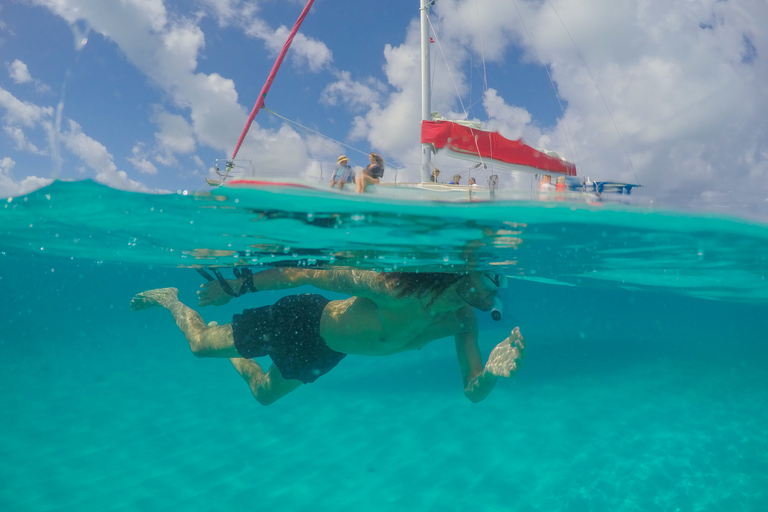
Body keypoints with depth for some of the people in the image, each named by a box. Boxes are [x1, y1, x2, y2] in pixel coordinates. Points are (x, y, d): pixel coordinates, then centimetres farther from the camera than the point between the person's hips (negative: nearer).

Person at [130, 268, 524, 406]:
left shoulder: (462, 320, -18)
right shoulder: (395, 288, -40)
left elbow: (472, 391, -13)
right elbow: (310, 273, -31)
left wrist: (492, 371, -37)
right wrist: (239, 286, -24)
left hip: (323, 353, 7)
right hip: (303, 321, -7)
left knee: (265, 394, 30)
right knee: (200, 344, 11)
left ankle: (232, 354, 57)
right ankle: (169, 298, 41)